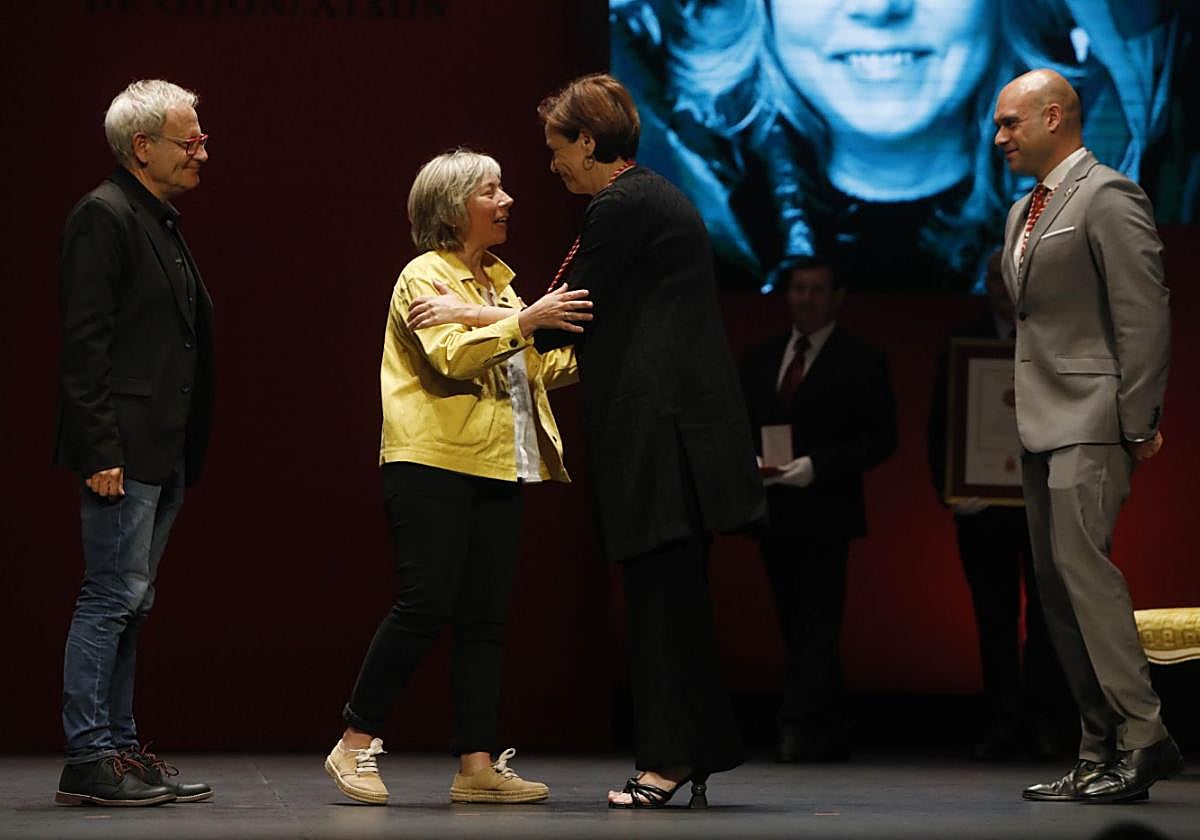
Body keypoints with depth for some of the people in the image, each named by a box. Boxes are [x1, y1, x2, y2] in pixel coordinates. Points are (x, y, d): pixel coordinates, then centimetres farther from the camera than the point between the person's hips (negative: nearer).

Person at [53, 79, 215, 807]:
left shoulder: (162, 222, 19)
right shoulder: (104, 216, -10)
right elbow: (84, 342, -16)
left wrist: (188, 450, 17)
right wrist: (100, 451, -21)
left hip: (163, 454, 10)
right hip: (125, 448, -10)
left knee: (130, 605, 12)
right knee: (112, 597, -8)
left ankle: (121, 750, 16)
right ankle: (89, 761, -5)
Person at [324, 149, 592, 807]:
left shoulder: (497, 282, 22)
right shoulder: (425, 276, -3)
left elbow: (534, 369, 22)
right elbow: (452, 355, -19)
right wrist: (524, 321, -26)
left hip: (495, 468, 8)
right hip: (433, 463, -8)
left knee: (484, 617, 3)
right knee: (425, 604, -13)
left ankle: (478, 765, 2)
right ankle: (355, 745, -3)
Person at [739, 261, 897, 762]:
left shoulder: (860, 361, 0)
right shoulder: (759, 360, 17)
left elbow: (880, 436, -5)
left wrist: (817, 466, -16)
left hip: (824, 511, -5)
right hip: (773, 509, 6)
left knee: (816, 624, -11)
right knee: (797, 624, 6)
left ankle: (799, 728, -16)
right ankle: (829, 735, 11)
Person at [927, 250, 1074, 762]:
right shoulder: (962, 343, 8)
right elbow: (939, 425, 6)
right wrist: (950, 489, -7)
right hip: (983, 503, 1)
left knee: (1047, 616, 0)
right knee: (994, 618, 2)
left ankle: (1045, 726, 3)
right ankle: (1002, 724, 6)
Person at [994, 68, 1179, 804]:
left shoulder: (1108, 196, -8)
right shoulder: (1025, 212, 20)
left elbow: (1145, 313, -14)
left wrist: (1137, 421, -17)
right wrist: (1027, 413, 14)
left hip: (1091, 421, -10)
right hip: (1043, 425, 10)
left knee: (1082, 565, -19)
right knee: (1059, 586, 6)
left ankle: (1143, 736, -16)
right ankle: (1103, 754, 7)